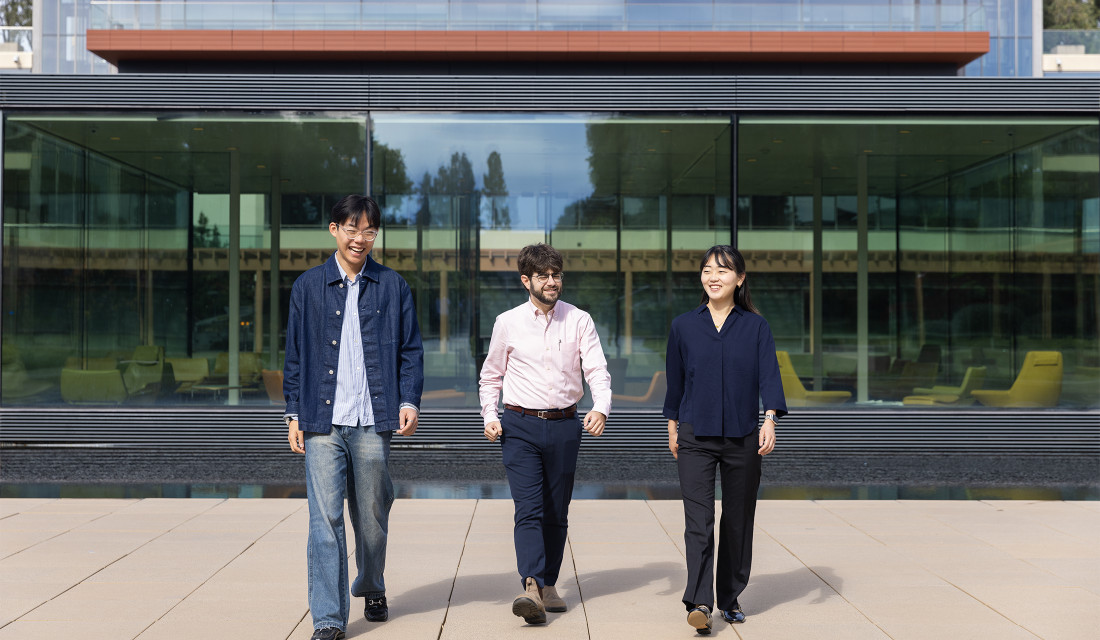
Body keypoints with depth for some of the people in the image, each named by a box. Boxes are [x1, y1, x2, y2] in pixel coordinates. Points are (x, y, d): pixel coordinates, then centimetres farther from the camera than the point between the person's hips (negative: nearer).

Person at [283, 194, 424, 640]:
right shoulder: (308, 286, 8)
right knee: (325, 518, -6)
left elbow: (410, 349, 8)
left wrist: (410, 401, -5)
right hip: (322, 423, 0)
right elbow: (295, 354, 10)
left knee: (372, 518, 11)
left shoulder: (393, 286, 8)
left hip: (373, 422, 1)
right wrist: (294, 414, 5)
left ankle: (372, 590, 36)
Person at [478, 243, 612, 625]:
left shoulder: (579, 321, 3)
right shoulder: (508, 323, 3)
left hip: (564, 425, 2)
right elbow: (491, 375, 12)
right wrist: (489, 415, -1)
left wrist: (601, 408, -22)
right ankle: (531, 589, -21)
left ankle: (548, 586, 20)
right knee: (528, 509, -13)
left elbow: (597, 370, -4)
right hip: (520, 426, -1)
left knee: (556, 513, 8)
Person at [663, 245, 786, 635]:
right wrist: (673, 427, 15)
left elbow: (769, 375, -6)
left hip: (742, 438, 1)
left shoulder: (756, 326, 3)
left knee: (738, 519, 8)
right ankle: (699, 603, -14)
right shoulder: (683, 326, 5)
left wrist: (770, 419, -20)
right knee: (698, 519, -10)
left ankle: (730, 598, 22)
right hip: (696, 437, 0)